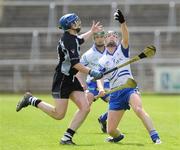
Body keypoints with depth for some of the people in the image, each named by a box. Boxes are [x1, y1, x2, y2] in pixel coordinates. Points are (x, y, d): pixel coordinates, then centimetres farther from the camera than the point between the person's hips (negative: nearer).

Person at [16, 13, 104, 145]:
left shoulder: (72, 37, 10)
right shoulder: (69, 40, -19)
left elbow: (79, 40, 37)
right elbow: (75, 64, -25)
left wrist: (92, 31, 43)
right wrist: (91, 72, -25)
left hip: (72, 79, 9)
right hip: (62, 80, -9)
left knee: (85, 108, -5)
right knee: (59, 114, -6)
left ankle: (67, 137, -3)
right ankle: (32, 100, 12)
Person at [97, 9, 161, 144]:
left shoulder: (122, 50, 8)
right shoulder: (102, 61, 14)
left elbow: (126, 38, -14)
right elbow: (99, 77, 4)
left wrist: (123, 23, -33)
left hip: (129, 88, -3)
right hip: (115, 94, 3)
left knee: (138, 109, -36)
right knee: (110, 130, -1)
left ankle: (155, 137, -38)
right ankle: (119, 136, 34)